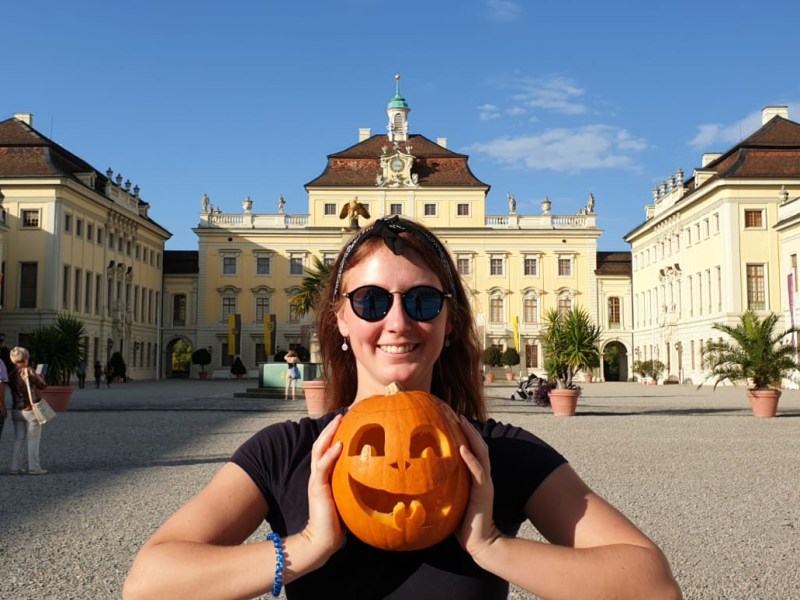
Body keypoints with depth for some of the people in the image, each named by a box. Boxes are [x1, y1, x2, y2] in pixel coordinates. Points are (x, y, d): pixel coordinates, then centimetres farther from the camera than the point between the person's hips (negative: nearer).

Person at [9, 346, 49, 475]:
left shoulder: (12, 375, 5)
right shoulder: (29, 371, -14)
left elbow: (12, 388, 15)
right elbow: (43, 385, -11)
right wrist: (39, 376, 7)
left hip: (16, 410, 6)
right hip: (30, 410, -6)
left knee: (18, 439, 11)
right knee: (33, 439, 1)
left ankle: (16, 467, 10)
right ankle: (34, 467, 1)